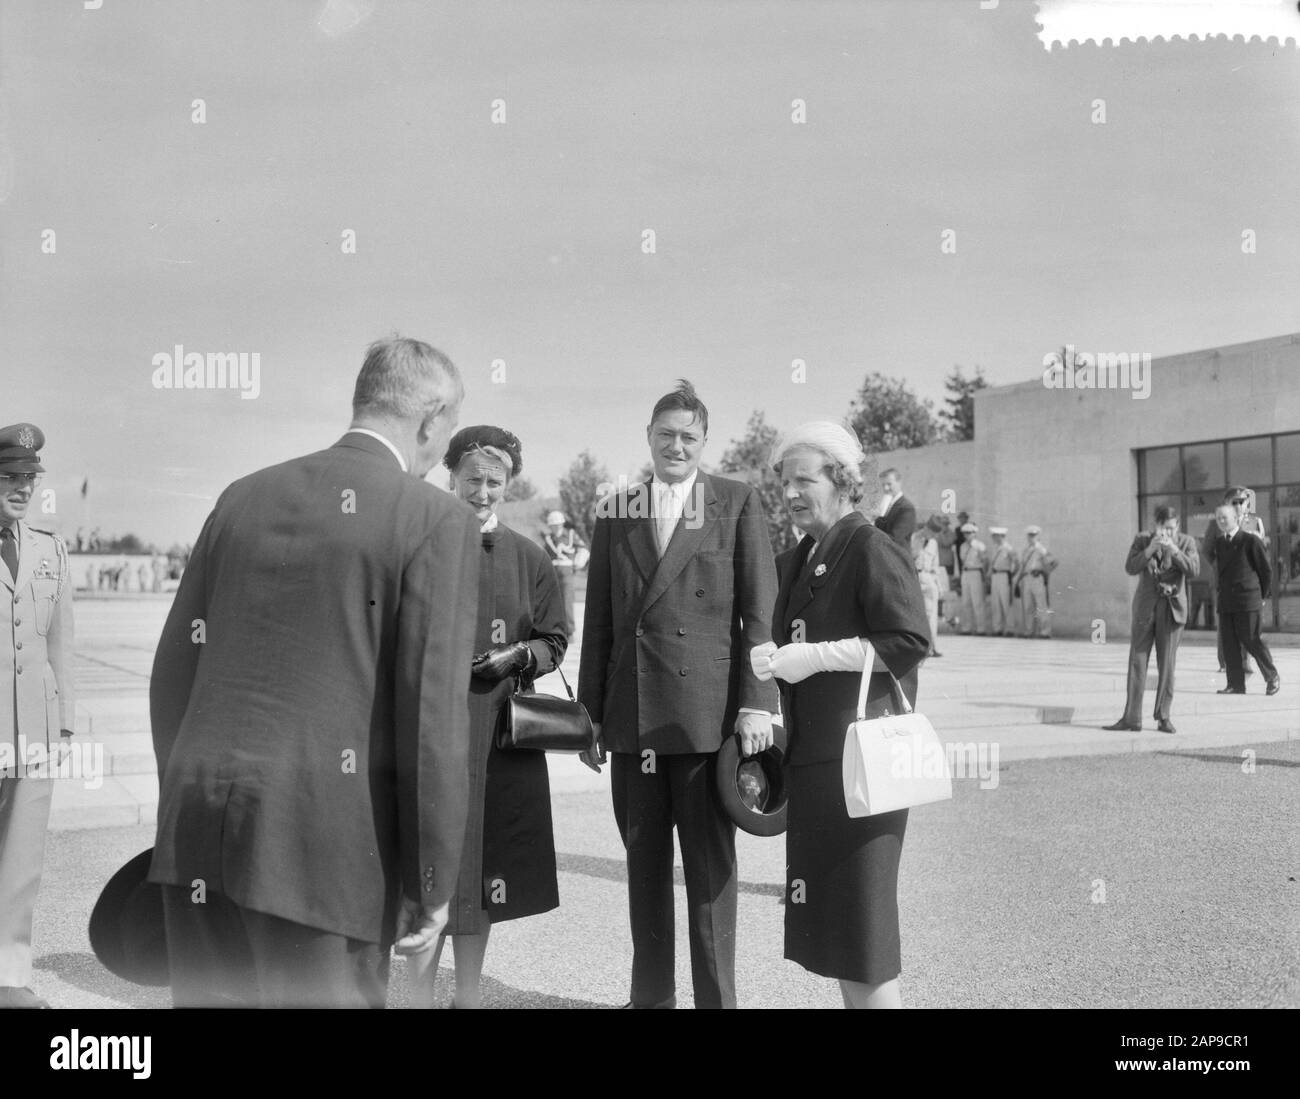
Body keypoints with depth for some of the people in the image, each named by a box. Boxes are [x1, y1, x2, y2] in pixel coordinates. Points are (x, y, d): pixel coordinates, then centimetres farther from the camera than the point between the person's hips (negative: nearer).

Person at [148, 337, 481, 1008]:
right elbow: (432, 711, -10)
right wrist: (430, 887, -4)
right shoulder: (438, 519, -5)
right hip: (324, 844, -5)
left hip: (197, 833, 6)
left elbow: (175, 667, 14)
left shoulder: (243, 496, 11)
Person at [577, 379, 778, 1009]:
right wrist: (590, 712, 9)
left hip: (708, 714, -3)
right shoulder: (615, 513, 12)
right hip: (632, 716, 3)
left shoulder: (738, 503, 4)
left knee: (710, 867, 3)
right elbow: (598, 620, 12)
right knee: (644, 865, 11)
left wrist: (756, 703, -9)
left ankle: (716, 998, 15)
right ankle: (650, 995, 24)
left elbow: (760, 612, -1)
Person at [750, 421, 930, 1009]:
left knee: (861, 904, -3)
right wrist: (767, 658, 1)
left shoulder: (871, 549, -10)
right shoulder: (794, 562, 15)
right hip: (811, 755, 8)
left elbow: (910, 640, -17)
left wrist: (816, 656, -17)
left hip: (858, 755, -8)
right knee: (826, 905, 14)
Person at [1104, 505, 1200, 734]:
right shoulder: (1142, 539, 2)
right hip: (1145, 606, 1)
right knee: (1137, 661, 0)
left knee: (1167, 664, 1)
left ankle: (1164, 718, 10)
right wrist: (1151, 548, -18)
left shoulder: (1187, 542, 2)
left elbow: (1194, 570, -10)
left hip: (1172, 607, -1)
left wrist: (1173, 549, -19)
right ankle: (1132, 718, 3)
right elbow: (1130, 568, -8)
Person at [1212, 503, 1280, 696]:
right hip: (1225, 603, 6)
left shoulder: (1251, 541, -5)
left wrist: (1262, 596, 4)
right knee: (1229, 643, 3)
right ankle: (1236, 684, 8)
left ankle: (1273, 677, 13)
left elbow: (1266, 571, 0)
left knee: (1251, 640, -5)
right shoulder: (1219, 544, 12)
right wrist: (1222, 595, 11)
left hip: (1247, 602, -6)